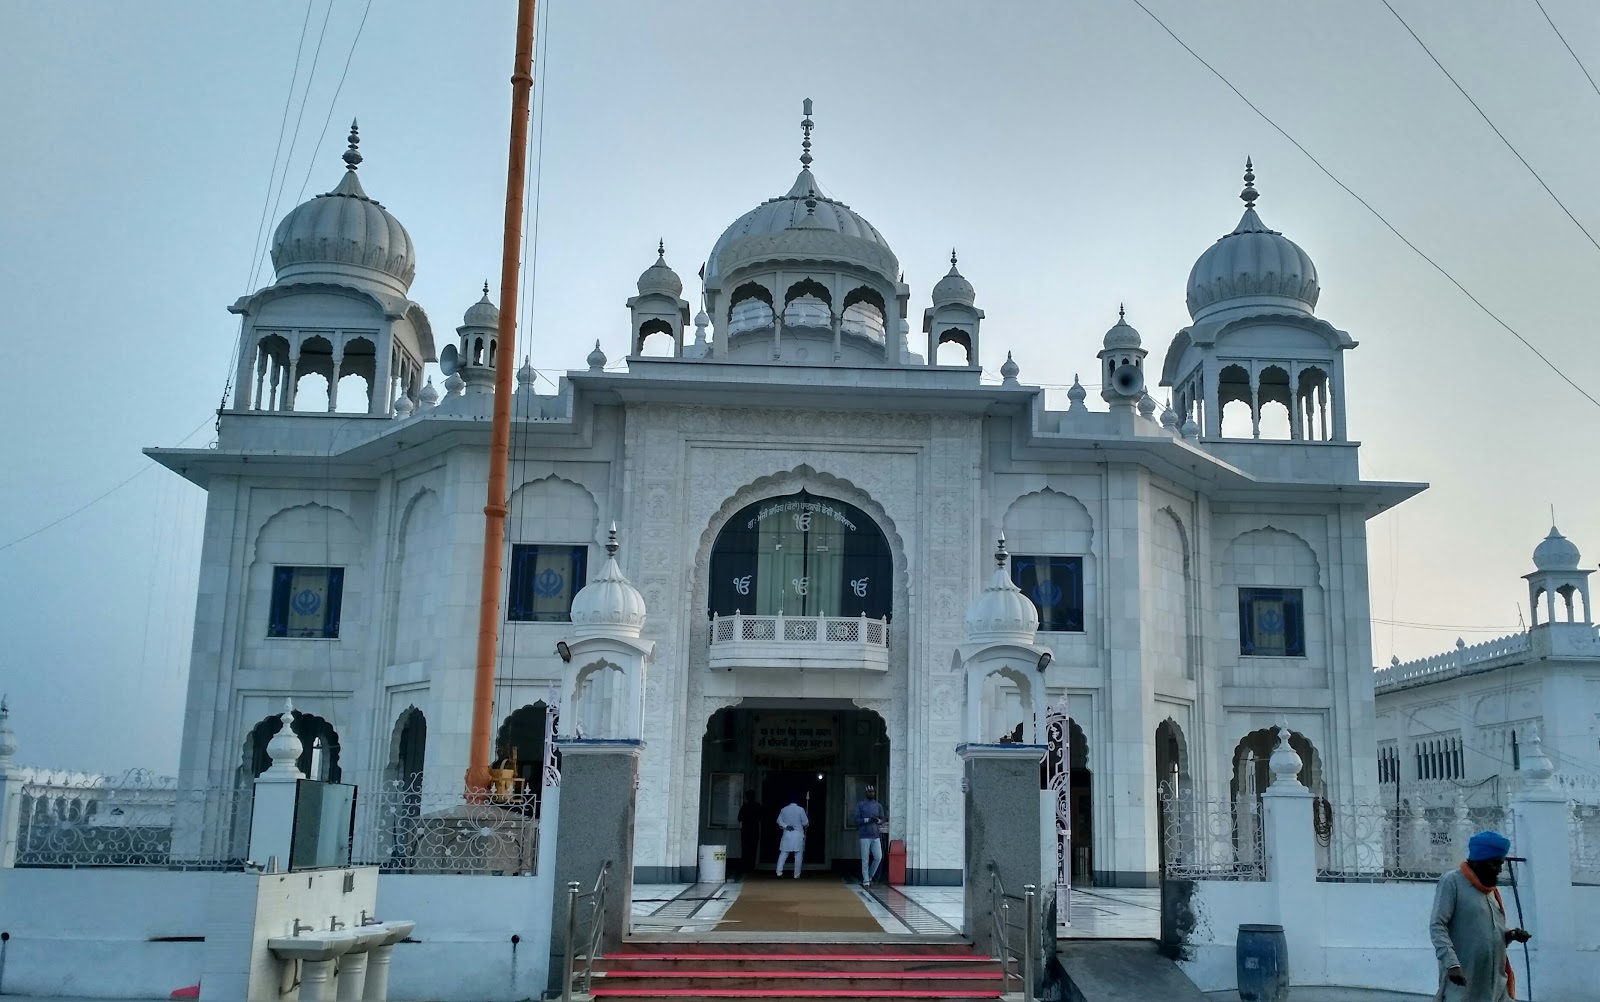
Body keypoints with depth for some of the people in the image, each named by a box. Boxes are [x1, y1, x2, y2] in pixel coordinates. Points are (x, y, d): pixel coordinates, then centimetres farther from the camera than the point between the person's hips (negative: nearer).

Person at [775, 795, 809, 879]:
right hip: (798, 835, -3)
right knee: (798, 856, 5)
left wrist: (785, 826, -4)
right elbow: (805, 822, -5)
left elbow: (779, 820, 0)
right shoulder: (800, 810, -9)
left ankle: (779, 872, -2)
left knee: (783, 854, 7)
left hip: (787, 835, 3)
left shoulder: (784, 809, 2)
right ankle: (796, 874, 5)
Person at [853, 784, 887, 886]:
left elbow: (883, 819, 14)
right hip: (865, 835, -3)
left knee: (878, 857, -2)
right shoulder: (860, 804, 3)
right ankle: (866, 880, 5)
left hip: (876, 835, 3)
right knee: (865, 859, -2)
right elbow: (857, 819, -3)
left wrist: (878, 820, -8)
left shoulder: (878, 805, 14)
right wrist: (868, 819, -16)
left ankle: (870, 876, 18)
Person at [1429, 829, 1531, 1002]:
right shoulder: (1452, 882, -6)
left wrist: (1511, 934, 4)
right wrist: (1452, 963, -24)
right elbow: (1437, 926, -13)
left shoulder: (1491, 889, 17)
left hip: (1496, 986, 7)